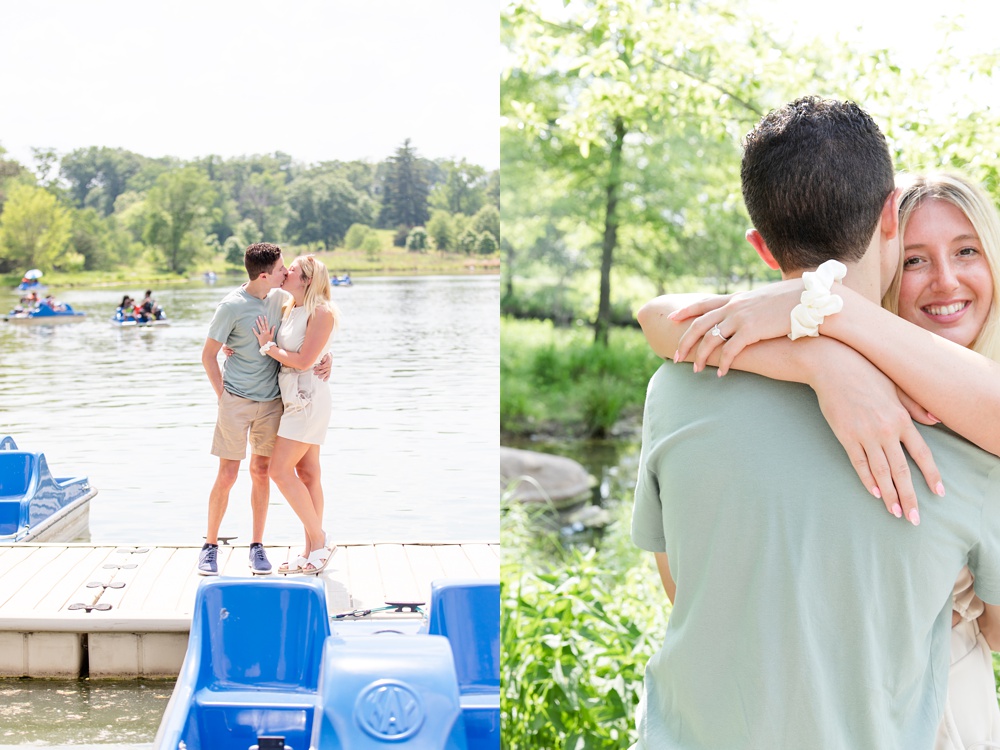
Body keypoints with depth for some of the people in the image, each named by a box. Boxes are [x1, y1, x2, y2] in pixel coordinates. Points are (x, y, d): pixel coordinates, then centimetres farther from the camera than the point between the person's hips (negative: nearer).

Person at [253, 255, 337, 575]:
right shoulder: (288, 309, 12)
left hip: (308, 397, -9)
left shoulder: (321, 312, -13)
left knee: (280, 470, -11)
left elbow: (303, 360, -19)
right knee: (307, 473, 9)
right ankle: (313, 551, 12)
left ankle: (319, 540, -4)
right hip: (294, 398, 9)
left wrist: (268, 347, -7)